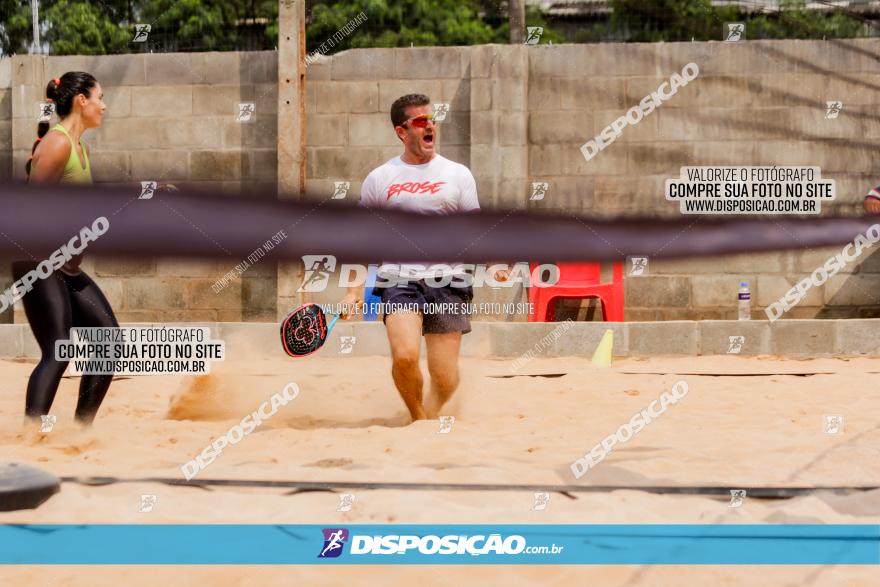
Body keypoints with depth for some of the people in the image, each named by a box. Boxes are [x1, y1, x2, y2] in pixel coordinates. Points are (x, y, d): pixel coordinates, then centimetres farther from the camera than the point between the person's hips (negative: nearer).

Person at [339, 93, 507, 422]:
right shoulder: (379, 179, 9)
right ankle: (418, 420, 3)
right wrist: (354, 291, 6)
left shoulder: (458, 175, 8)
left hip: (447, 283, 1)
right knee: (404, 356, -24)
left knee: (445, 377, -3)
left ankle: (429, 417, 28)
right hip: (399, 280, -1)